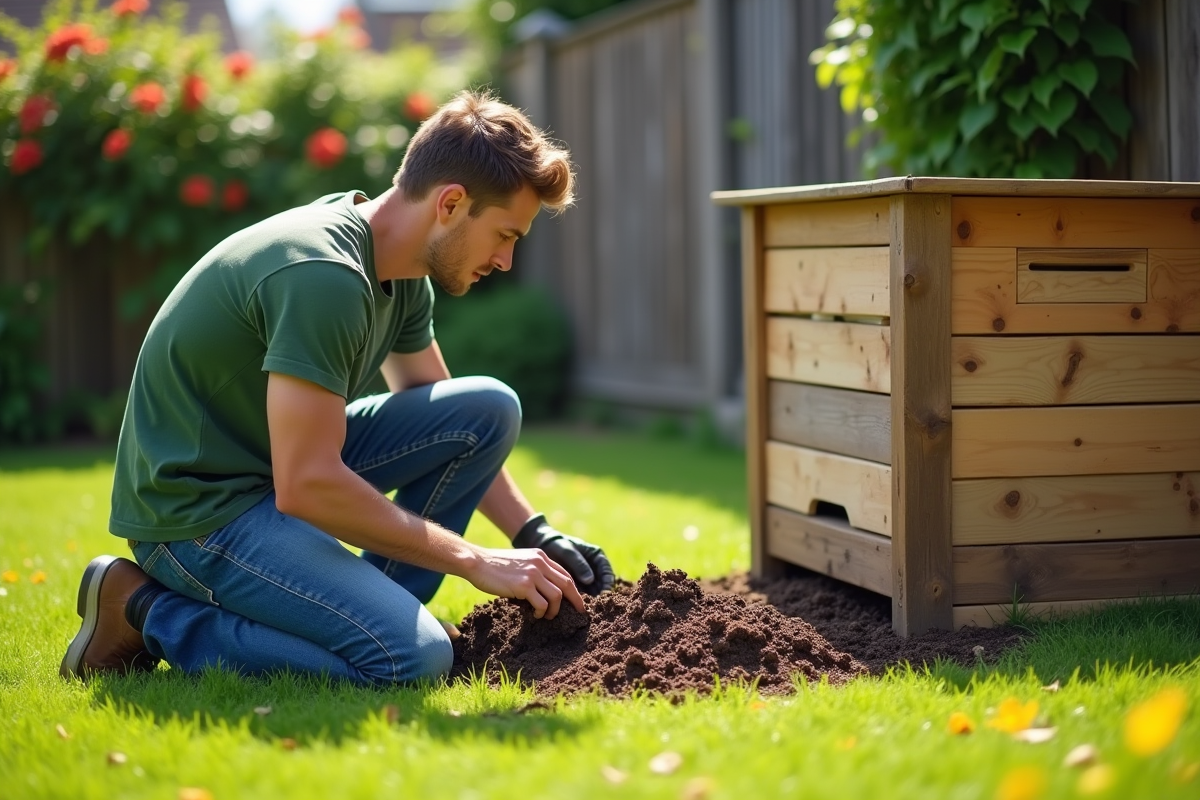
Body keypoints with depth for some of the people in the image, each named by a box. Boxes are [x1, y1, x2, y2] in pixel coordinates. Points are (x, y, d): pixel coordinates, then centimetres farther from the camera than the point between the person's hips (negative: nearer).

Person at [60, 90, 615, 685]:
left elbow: (444, 413, 17)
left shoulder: (400, 270, 3)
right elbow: (305, 486, -29)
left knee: (491, 410, -1)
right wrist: (476, 562, -21)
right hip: (196, 510, -9)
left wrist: (538, 537, 6)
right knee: (414, 657, -24)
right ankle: (148, 613, -8)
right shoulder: (324, 276, -26)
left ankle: (365, 614, 3)